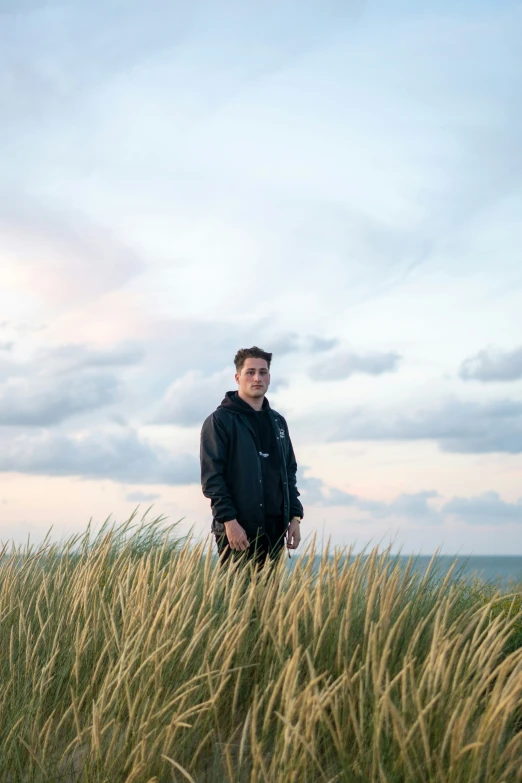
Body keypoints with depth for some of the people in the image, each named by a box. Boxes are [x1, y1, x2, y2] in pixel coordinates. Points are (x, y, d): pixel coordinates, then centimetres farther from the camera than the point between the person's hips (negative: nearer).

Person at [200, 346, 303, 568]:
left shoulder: (277, 421, 17)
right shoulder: (220, 420, -4)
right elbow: (212, 476, -10)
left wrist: (295, 516, 10)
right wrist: (229, 520, -18)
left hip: (275, 527, 6)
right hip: (238, 528, -6)